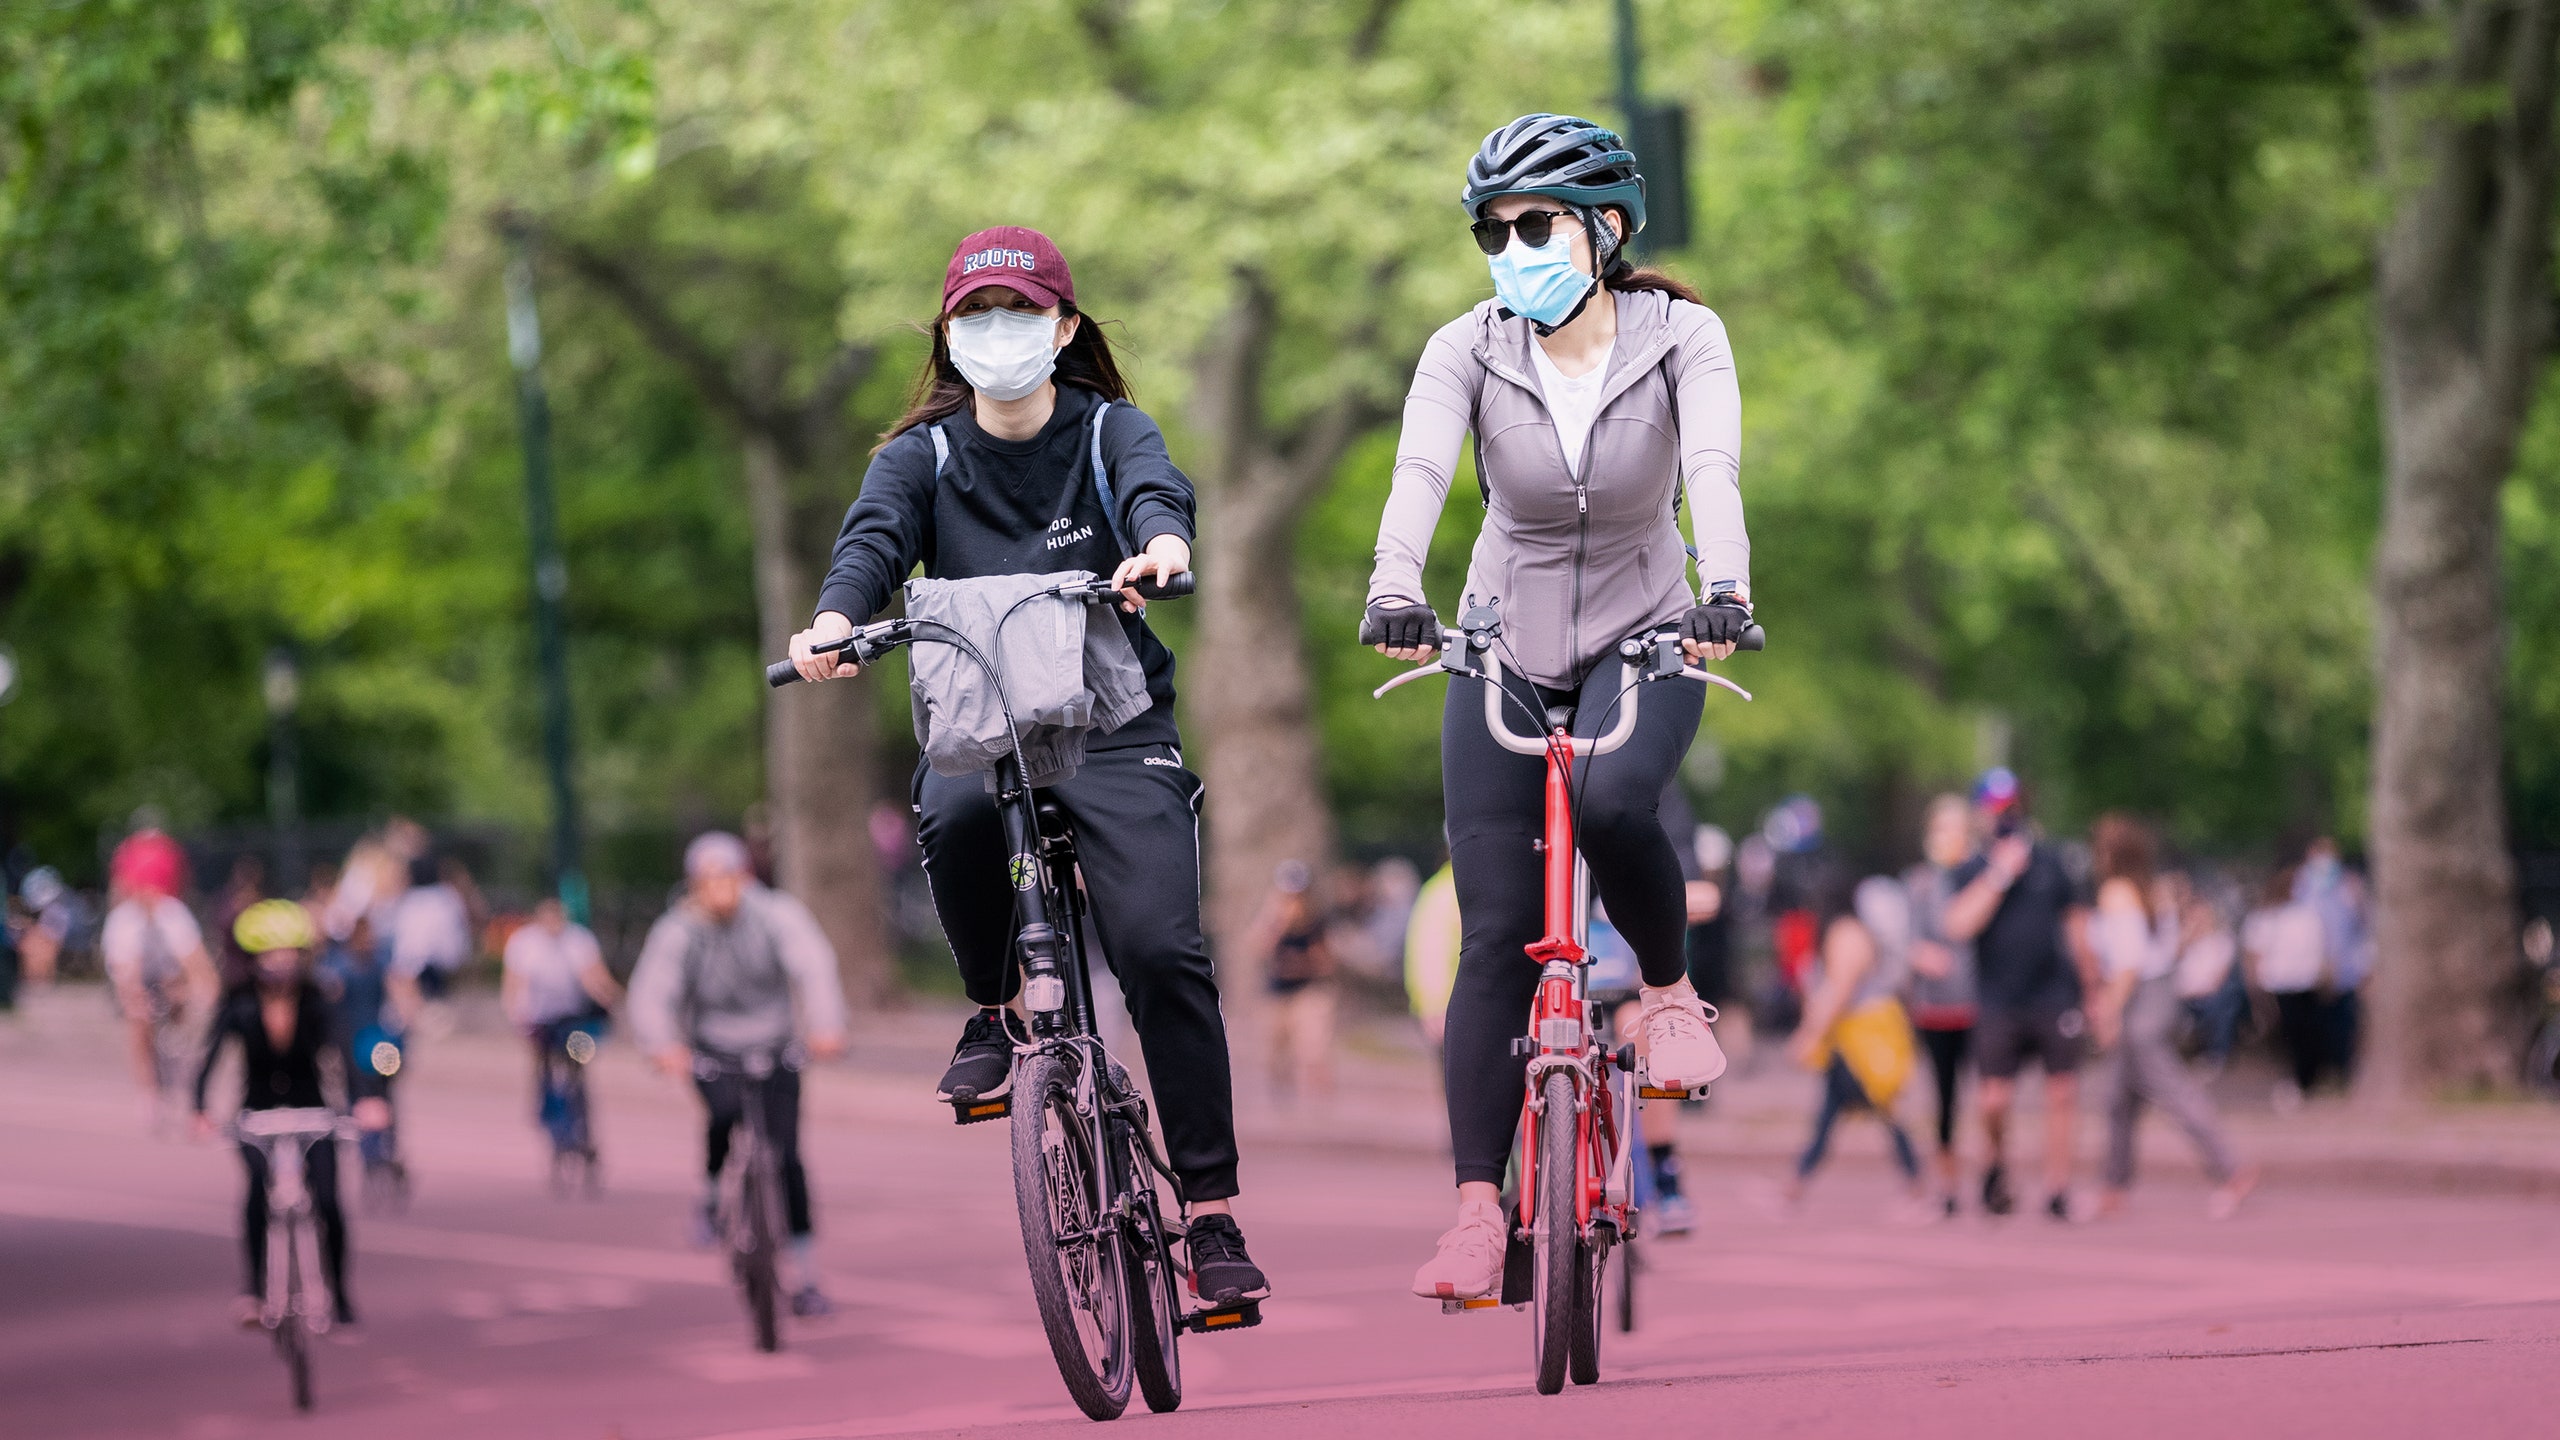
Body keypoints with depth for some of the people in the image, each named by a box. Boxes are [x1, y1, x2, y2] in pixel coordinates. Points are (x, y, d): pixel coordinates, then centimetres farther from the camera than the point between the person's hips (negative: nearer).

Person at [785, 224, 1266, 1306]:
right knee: (953, 815, -35)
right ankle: (993, 1011, -5)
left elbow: (1156, 487, -19)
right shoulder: (923, 456, 7)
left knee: (1162, 950, -17)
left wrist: (1160, 545, -44)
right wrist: (834, 622, -37)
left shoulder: (1110, 432, 4)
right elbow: (874, 536, -13)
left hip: (1112, 721, -1)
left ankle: (1212, 1214, -9)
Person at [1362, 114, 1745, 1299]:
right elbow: (1420, 472, -31)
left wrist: (1726, 591, -51)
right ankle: (1479, 1212, -5)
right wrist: (1394, 591, -51)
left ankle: (1669, 991, -4)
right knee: (1496, 936, -8)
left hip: (1643, 636, -1)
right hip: (1505, 652, 1)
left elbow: (1713, 465, -32)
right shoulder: (1468, 351, -14)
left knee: (1612, 804, -34)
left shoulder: (1680, 337, -15)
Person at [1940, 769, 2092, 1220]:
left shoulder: (2048, 862, 9)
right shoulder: (1971, 873, 3)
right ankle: (1995, 1163, 25)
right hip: (2000, 1007, -2)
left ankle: (2057, 1188, 6)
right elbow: (1958, 923, -16)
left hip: (2055, 998, 2)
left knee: (2062, 1093, -2)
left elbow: (2074, 924, 17)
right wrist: (2001, 874, -18)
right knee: (1996, 1099, -4)